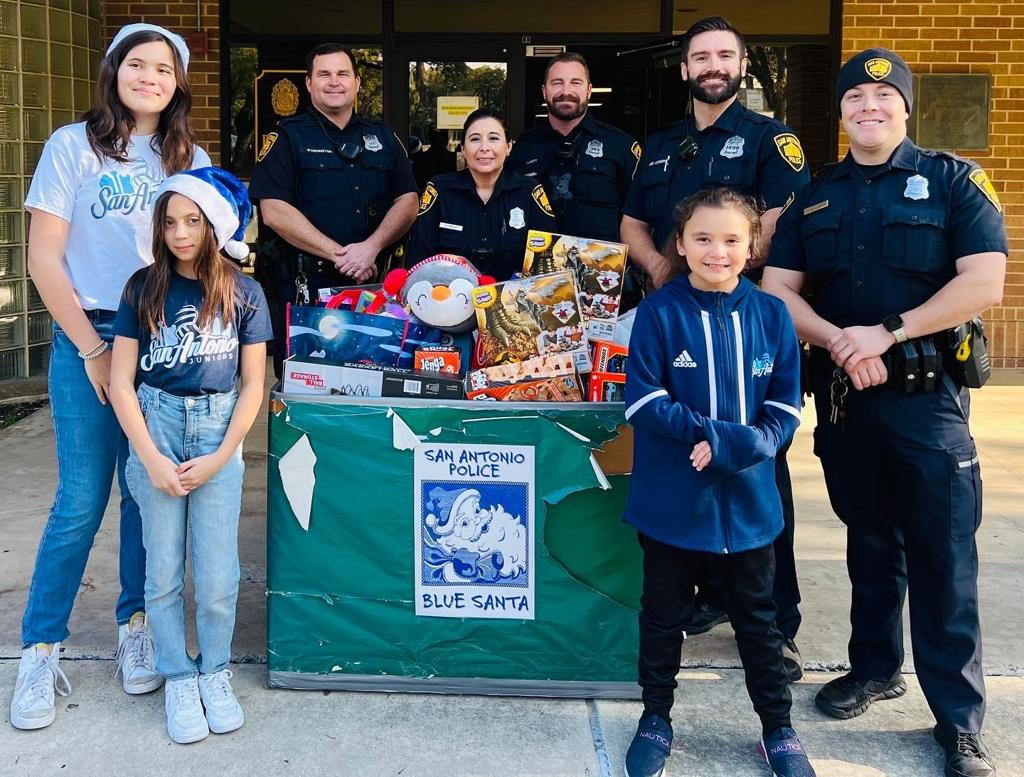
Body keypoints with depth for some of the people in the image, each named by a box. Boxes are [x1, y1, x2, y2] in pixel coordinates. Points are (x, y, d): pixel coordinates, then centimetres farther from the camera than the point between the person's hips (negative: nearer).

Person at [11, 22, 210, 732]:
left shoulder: (192, 160, 10)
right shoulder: (74, 146, 0)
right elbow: (44, 257, -3)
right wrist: (93, 349, -6)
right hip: (89, 340, -3)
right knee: (82, 501, -2)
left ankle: (136, 626, 24)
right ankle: (40, 651, 11)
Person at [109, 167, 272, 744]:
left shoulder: (243, 294, 2)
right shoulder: (145, 289, 1)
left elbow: (253, 385, 3)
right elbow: (121, 382, 0)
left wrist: (218, 458, -5)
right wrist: (152, 460, -7)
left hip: (217, 432, 0)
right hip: (155, 429, 1)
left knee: (218, 576, 1)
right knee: (164, 572, 6)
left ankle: (215, 674, 24)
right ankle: (179, 679, 23)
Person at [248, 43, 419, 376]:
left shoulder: (382, 137, 14)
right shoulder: (287, 138, 2)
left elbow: (407, 201, 5)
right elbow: (274, 211, -10)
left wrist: (371, 247, -13)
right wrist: (339, 255, -16)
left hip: (373, 285, 3)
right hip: (303, 287, -3)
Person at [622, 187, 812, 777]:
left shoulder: (771, 315, -1)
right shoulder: (659, 313, -8)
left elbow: (786, 406, 1)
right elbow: (643, 401, -12)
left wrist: (746, 445, -18)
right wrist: (714, 434, -22)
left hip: (748, 499, 2)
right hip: (671, 500, -1)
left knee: (758, 618, 15)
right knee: (664, 615, 14)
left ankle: (779, 730, 31)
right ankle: (656, 720, 33)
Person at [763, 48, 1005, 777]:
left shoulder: (954, 180, -2)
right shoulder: (815, 196, 9)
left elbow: (984, 282, -12)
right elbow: (778, 290, 3)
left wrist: (887, 331, -18)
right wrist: (837, 341, -14)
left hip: (927, 395, -3)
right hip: (841, 394, 4)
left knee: (941, 555, -1)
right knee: (869, 542, 16)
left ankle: (960, 718, 9)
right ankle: (877, 665, 33)